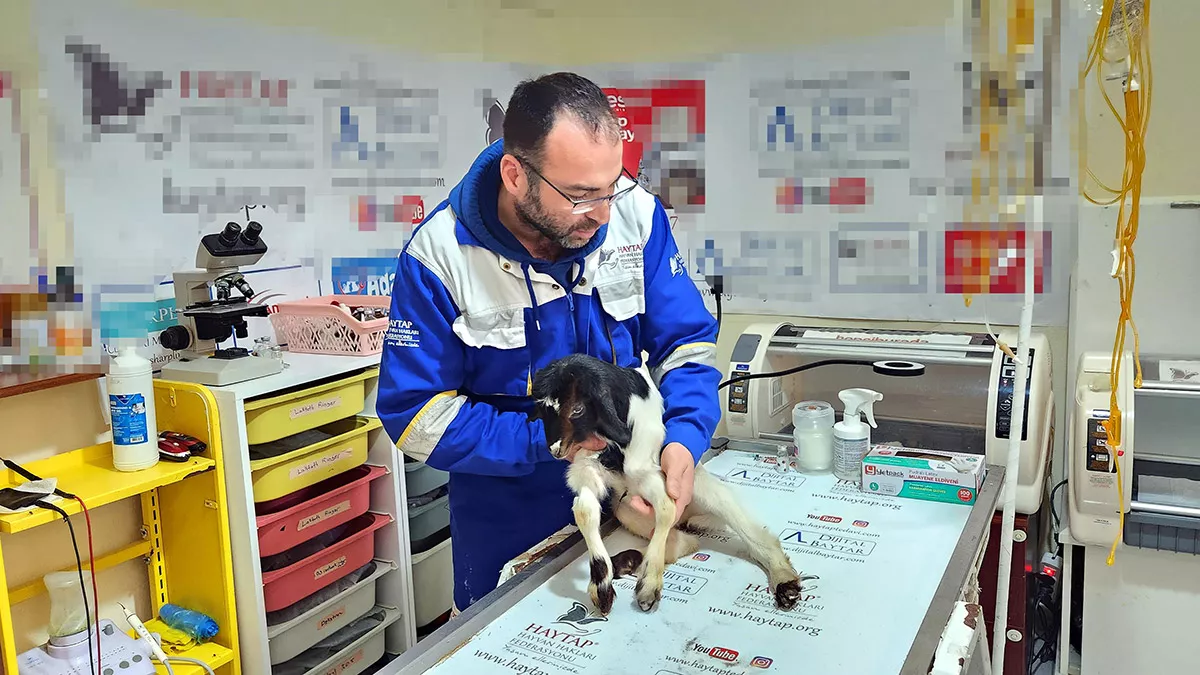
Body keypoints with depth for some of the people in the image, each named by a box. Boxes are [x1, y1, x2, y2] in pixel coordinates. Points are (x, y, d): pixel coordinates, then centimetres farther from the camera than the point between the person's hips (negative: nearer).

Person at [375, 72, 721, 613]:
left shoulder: (636, 214, -14)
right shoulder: (439, 256, -22)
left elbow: (685, 343, -7)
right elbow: (416, 415, -19)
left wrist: (684, 437, -25)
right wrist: (552, 439, -26)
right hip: (505, 523, -2)